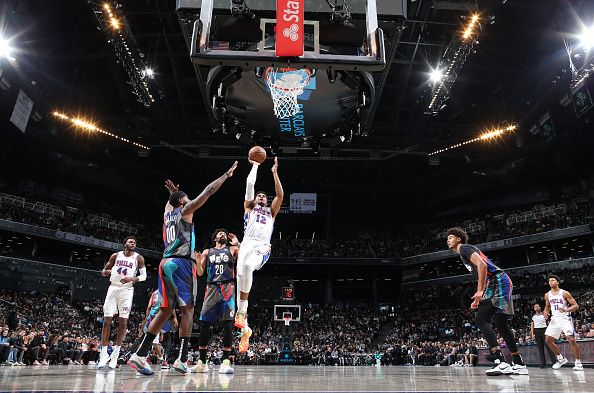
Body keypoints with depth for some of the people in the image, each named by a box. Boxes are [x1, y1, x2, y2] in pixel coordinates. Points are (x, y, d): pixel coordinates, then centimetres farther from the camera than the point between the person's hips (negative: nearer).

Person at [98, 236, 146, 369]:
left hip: (127, 290, -1)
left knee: (123, 322, -4)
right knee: (107, 320, -4)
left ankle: (115, 354, 4)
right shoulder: (116, 255, 6)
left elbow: (144, 276, -1)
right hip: (113, 288, 1)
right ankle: (104, 354, 2)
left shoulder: (138, 258, 1)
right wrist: (105, 272, -11)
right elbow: (103, 271, 13)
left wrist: (132, 279, -19)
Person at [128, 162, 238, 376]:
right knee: (187, 309, -2)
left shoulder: (167, 213, 20)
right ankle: (182, 359, -5)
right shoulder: (185, 210, 2)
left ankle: (140, 354, 3)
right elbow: (208, 191, -1)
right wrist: (227, 174, 6)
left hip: (166, 263, 8)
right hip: (181, 263, -7)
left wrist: (172, 193, 56)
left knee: (165, 310, 9)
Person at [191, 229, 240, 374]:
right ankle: (202, 362, 9)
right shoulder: (207, 252, 18)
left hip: (227, 288, -2)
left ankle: (225, 361, -9)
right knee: (205, 324, -1)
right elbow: (200, 273, 12)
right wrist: (198, 260, -6)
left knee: (228, 324, -10)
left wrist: (236, 242, -1)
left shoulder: (232, 249, 13)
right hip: (211, 288, 2)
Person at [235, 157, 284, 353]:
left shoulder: (271, 212, 30)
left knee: (248, 266, -34)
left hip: (262, 247, -1)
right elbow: (250, 184, 19)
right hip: (247, 243, 1)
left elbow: (280, 195, 17)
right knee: (241, 278, -16)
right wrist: (255, 165, 27)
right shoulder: (249, 207, 27)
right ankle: (245, 330, -6)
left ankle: (242, 314, -26)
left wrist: (275, 172, 18)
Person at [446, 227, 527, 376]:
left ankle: (501, 362, -18)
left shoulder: (464, 248, -5)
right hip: (497, 284, 10)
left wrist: (479, 291, -22)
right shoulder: (464, 252, 24)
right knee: (501, 324, 13)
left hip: (498, 283, -10)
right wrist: (478, 298, 27)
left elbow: (482, 265, -22)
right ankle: (519, 364, 20)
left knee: (481, 319, -15)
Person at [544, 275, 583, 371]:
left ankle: (578, 363, -3)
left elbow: (576, 305, -9)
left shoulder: (564, 293, -8)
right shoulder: (547, 295, 8)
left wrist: (566, 310, -26)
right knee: (548, 340, 3)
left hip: (565, 318, -6)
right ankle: (561, 359, 20)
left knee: (571, 339, -19)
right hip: (555, 319, 6)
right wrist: (546, 312, 0)